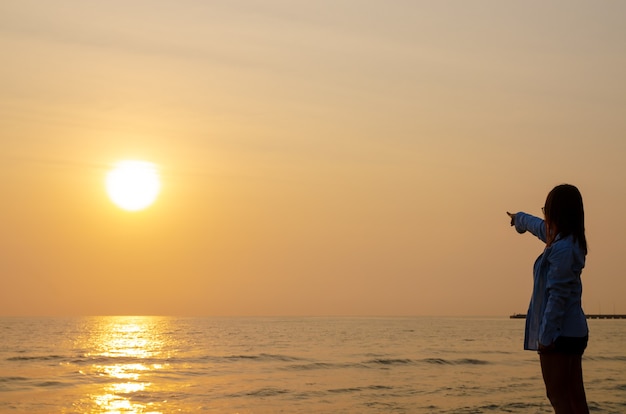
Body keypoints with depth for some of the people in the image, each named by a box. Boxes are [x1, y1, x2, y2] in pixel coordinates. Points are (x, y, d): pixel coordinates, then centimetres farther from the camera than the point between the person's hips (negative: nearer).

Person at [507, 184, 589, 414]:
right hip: (575, 331, 10)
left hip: (559, 333, -10)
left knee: (557, 395, -8)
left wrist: (546, 335, -20)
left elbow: (557, 295, -22)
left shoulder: (562, 249, -19)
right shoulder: (570, 240, 12)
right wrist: (519, 219, 52)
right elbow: (540, 227, 33)